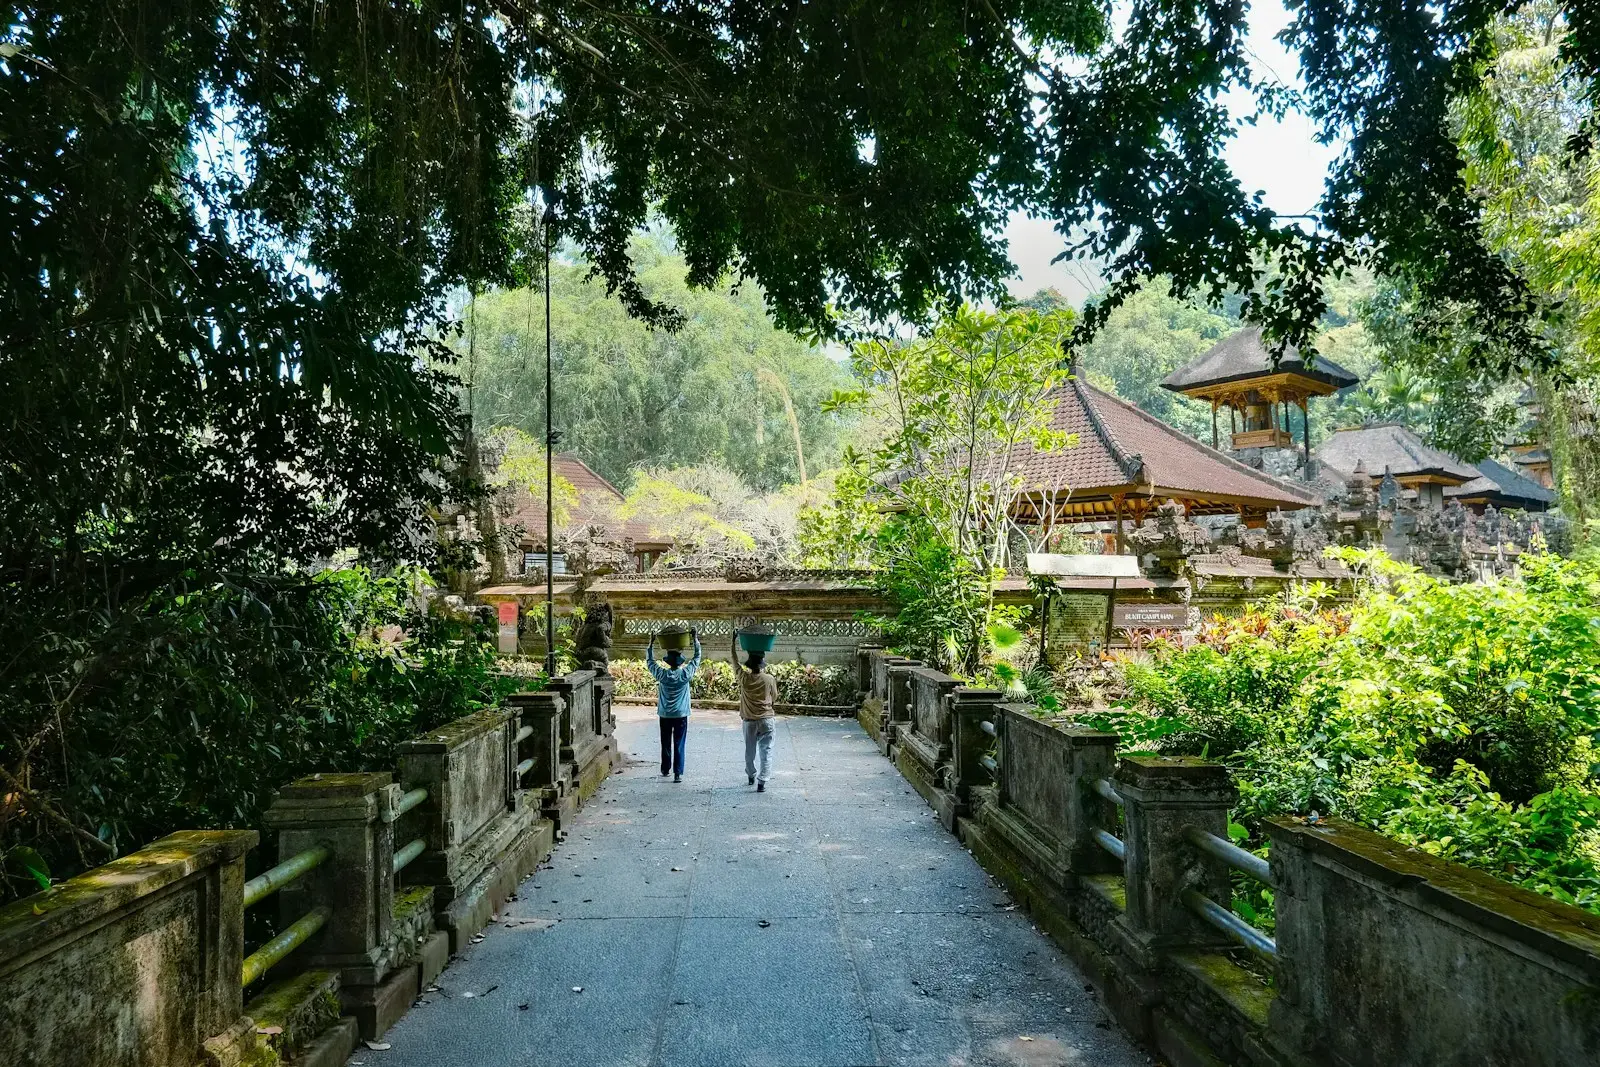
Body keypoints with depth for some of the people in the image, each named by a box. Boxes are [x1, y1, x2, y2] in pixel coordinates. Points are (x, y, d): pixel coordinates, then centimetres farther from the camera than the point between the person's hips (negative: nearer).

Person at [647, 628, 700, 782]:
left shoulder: (662, 674, -12)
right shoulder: (686, 674, -14)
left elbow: (649, 661, 5)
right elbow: (697, 658, -2)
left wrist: (651, 643, 8)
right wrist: (695, 639, 4)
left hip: (665, 715, 1)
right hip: (681, 715, -1)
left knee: (666, 744, 15)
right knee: (679, 745, 4)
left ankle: (665, 770, 27)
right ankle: (678, 773, 4)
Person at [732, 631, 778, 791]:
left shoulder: (744, 677, -10)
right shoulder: (770, 679, -12)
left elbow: (735, 661, 5)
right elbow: (774, 700, 1)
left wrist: (734, 641, 13)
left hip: (749, 721, 2)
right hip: (767, 720, -2)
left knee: (749, 752, 19)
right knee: (766, 753, 4)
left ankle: (751, 776, 37)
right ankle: (761, 782, -2)